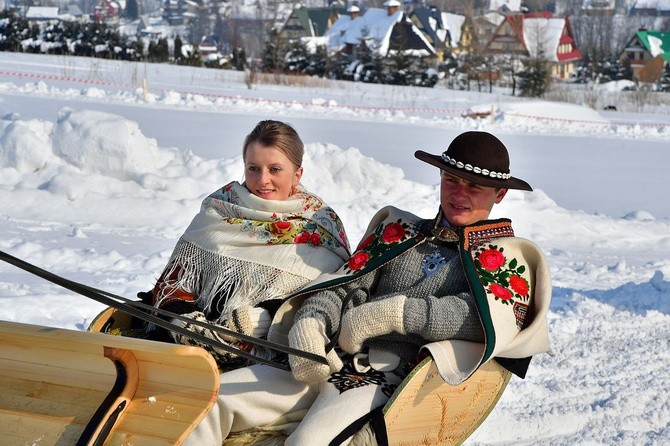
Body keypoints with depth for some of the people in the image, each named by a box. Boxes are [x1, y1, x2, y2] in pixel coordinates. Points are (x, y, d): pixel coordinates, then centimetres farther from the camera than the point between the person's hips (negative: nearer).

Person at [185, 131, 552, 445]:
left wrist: (394, 312, -11)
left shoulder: (507, 258, 13)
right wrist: (308, 323, -8)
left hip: (393, 375, -5)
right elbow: (342, 285, 15)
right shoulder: (398, 231, 26)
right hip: (326, 362, 5)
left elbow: (492, 318, -8)